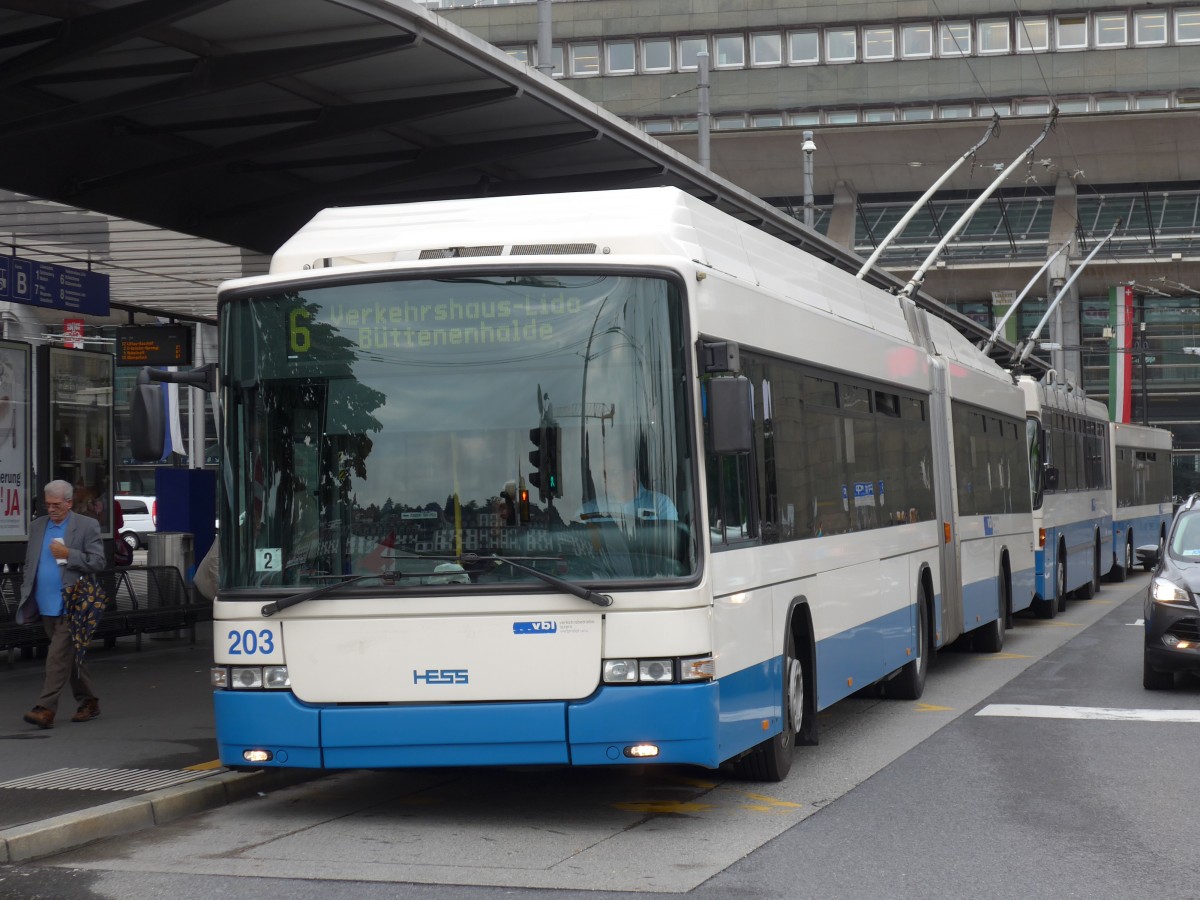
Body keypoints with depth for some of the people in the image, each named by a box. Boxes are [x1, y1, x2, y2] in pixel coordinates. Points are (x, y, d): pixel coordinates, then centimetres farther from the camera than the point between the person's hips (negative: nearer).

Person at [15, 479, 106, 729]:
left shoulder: (87, 526, -3)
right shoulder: (38, 526, 13)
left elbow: (97, 562, -8)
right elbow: (29, 563, 17)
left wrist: (68, 554, -16)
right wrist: (27, 593, 10)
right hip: (46, 605, 6)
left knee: (58, 656, -12)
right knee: (68, 656, 13)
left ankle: (46, 709, -16)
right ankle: (88, 701, 24)